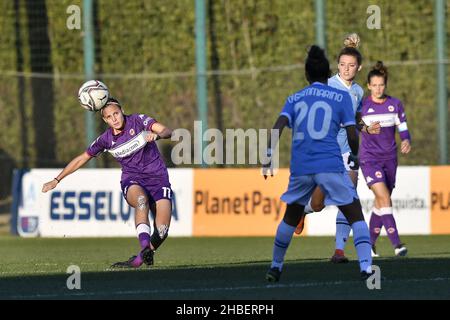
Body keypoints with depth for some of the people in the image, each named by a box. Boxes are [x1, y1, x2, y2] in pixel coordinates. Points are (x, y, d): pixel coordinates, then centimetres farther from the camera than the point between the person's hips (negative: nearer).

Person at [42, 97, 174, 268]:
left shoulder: (138, 120, -4)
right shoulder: (106, 139, 2)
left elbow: (167, 131, -16)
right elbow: (81, 159, 14)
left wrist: (156, 135, -41)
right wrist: (56, 180, 16)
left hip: (157, 178, 0)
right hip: (132, 181, 0)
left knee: (161, 231, -18)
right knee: (141, 199, -40)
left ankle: (142, 257, 7)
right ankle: (145, 247, -52)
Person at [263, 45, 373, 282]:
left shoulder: (294, 99, 14)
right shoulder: (341, 97, 6)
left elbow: (278, 127, -2)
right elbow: (352, 136, 1)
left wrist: (269, 159, -5)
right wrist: (355, 156, 20)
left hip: (300, 168, 3)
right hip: (331, 166, -3)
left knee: (291, 218, 23)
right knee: (355, 216, 1)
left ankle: (275, 268, 29)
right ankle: (366, 267, -16)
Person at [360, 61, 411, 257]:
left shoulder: (395, 104, 3)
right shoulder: (362, 106, -5)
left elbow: (403, 129, 4)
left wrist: (406, 141, -16)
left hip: (390, 159, 4)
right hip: (369, 159, -4)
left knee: (380, 204, 9)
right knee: (385, 199, -19)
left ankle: (370, 244, 24)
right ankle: (396, 244, -24)